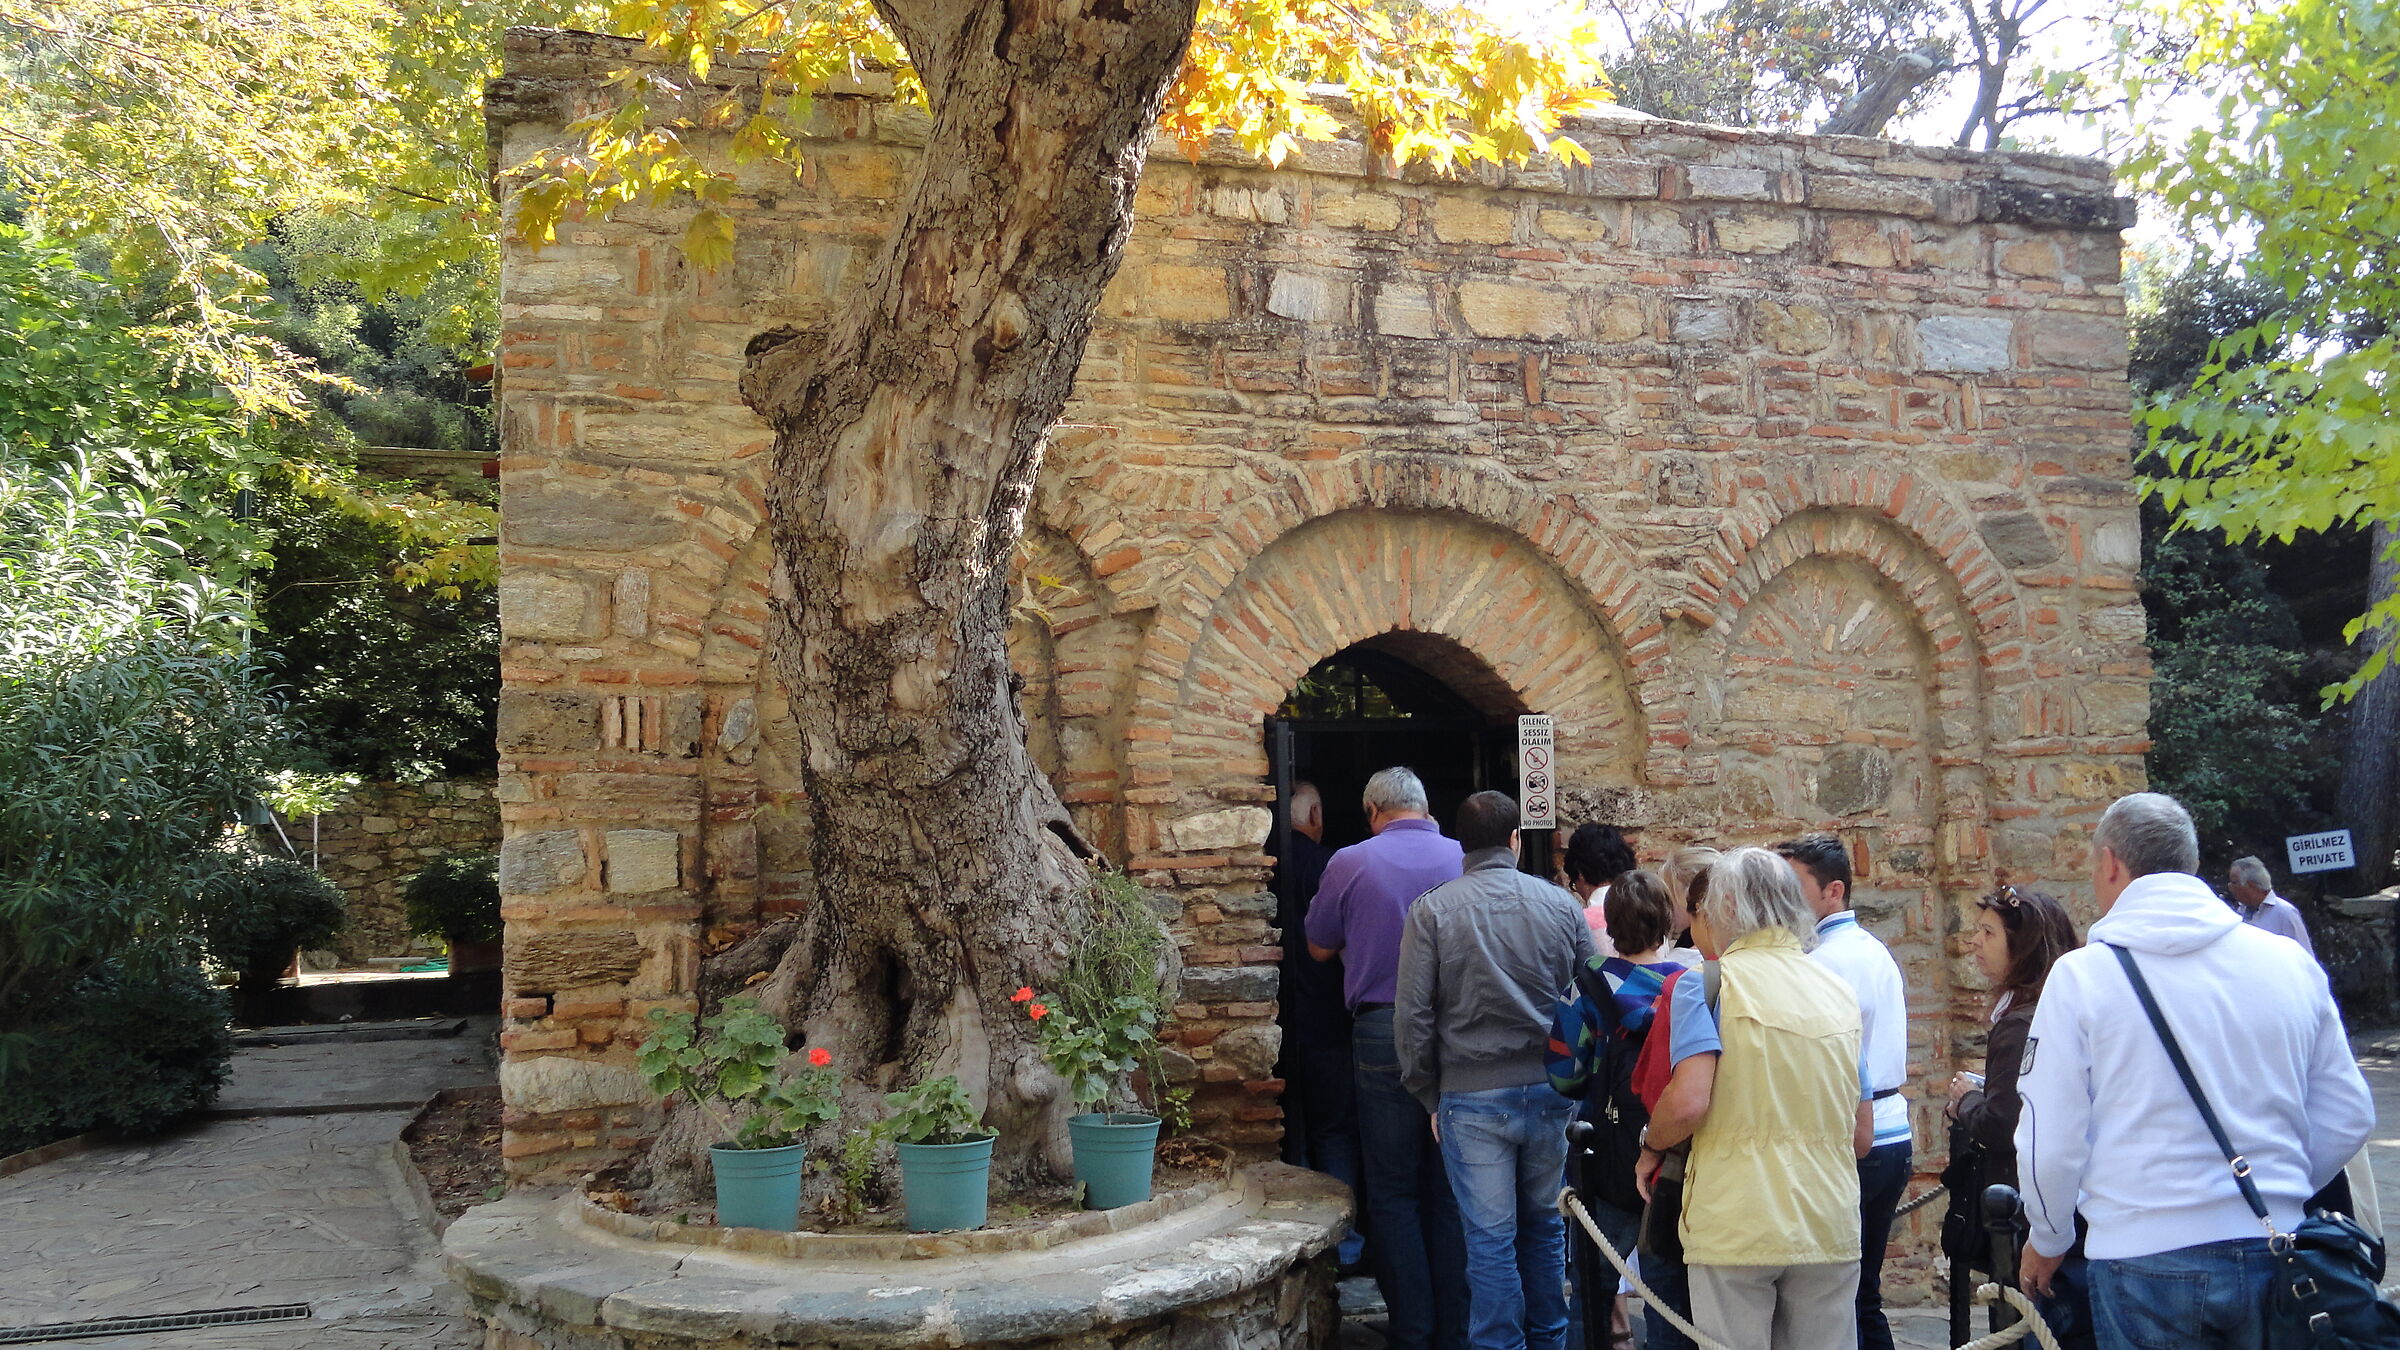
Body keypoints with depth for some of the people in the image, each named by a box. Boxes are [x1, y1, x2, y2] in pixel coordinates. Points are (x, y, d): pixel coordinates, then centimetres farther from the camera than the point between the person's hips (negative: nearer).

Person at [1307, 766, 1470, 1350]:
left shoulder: (1350, 863, -4)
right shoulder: (1464, 859, 0)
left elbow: (1320, 948, 8)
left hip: (1382, 1034, -2)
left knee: (1393, 1193, 7)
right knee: (1452, 1192, 11)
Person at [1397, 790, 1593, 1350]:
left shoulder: (1432, 910, -6)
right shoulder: (1561, 904, 1)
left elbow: (1412, 1014, -7)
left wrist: (1430, 1095, 4)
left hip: (1473, 1097, -3)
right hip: (1550, 1092, 3)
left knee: (1490, 1239, 4)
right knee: (1545, 1224, 18)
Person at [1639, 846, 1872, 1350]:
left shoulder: (1705, 985, -6)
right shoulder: (1841, 992, 11)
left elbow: (1687, 1103, -19)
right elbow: (1862, 1135, 14)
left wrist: (1650, 1148, 1)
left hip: (1735, 1227, -5)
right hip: (1831, 1227, 5)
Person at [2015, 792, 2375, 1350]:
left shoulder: (2081, 975, -10)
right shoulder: (2291, 962, 1)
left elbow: (2051, 1140, -9)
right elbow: (2348, 1115, 7)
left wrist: (2047, 1241, 8)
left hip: (2145, 1260, -3)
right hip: (2274, 1255, 4)